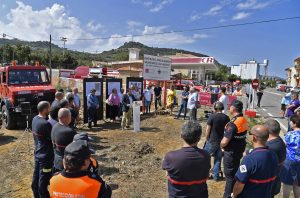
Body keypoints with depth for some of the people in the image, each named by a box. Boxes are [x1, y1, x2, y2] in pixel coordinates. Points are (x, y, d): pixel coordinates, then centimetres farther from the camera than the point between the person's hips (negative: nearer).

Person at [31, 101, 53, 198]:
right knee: (43, 181, 4)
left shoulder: (34, 119, 1)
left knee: (36, 178, 21)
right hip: (46, 156, -9)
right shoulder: (45, 124, -26)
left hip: (37, 153, 9)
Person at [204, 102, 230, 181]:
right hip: (222, 141, 4)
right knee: (218, 159, 13)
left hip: (212, 141, -4)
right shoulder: (226, 118, -2)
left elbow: (208, 129, -12)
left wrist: (207, 139, 2)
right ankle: (216, 175, 22)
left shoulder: (212, 116, -14)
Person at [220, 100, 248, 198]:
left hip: (231, 153, -9)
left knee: (229, 175, 7)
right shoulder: (244, 120, 0)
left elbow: (224, 142, -27)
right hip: (239, 150, 9)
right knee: (235, 172, 24)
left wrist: (221, 145, -5)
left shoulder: (233, 123, -28)